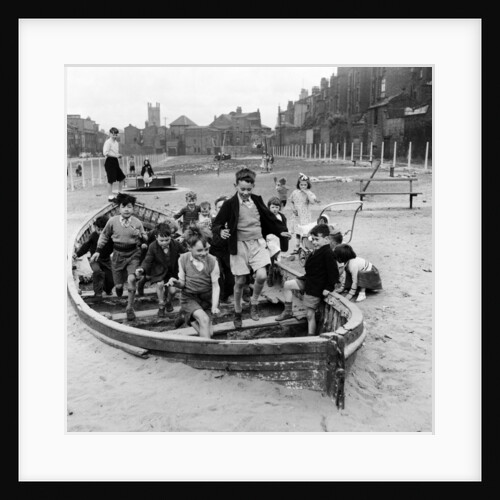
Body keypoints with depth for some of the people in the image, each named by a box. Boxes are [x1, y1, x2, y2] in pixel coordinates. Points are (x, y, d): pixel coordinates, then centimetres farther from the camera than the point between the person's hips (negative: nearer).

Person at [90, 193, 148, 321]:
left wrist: (140, 235, -20)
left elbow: (145, 238, 3)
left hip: (133, 254, -1)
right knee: (118, 285, 5)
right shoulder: (112, 221, -7)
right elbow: (104, 235, 9)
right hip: (118, 254, 1)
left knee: (131, 279, -21)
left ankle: (130, 308, -2)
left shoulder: (137, 222, -8)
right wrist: (98, 251, 8)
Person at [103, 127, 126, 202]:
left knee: (121, 177, 11)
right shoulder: (108, 142, -11)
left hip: (115, 161, 9)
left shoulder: (116, 142, 15)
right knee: (111, 180, -7)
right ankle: (110, 196, 0)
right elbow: (105, 153, -20)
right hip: (110, 161, -9)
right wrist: (115, 155, -22)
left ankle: (120, 193, 24)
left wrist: (119, 155, 4)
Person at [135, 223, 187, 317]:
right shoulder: (152, 247, -23)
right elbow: (147, 261, -20)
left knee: (172, 290, -6)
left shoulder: (176, 244, -20)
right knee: (160, 284, -25)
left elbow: (184, 255, -3)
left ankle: (168, 302, 33)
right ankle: (161, 306, 3)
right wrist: (141, 269, -39)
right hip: (159, 270, -1)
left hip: (172, 270, 1)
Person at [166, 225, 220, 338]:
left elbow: (215, 286, -11)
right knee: (204, 319, -27)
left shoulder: (212, 261, -16)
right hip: (189, 298, -2)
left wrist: (214, 306, -21)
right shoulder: (183, 259, -13)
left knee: (209, 332, 0)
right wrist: (176, 282, -26)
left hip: (207, 298, 2)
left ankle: (192, 319, 31)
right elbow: (183, 283, -3)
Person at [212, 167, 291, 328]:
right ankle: (237, 313, 27)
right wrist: (221, 231, -25)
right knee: (240, 282, 5)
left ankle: (254, 303, 13)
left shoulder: (257, 200, 4)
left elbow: (269, 217, 16)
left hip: (258, 243, 3)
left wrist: (281, 230, 7)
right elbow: (216, 224, -4)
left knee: (261, 276, -15)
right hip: (239, 245, -2)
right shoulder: (230, 204, -8)